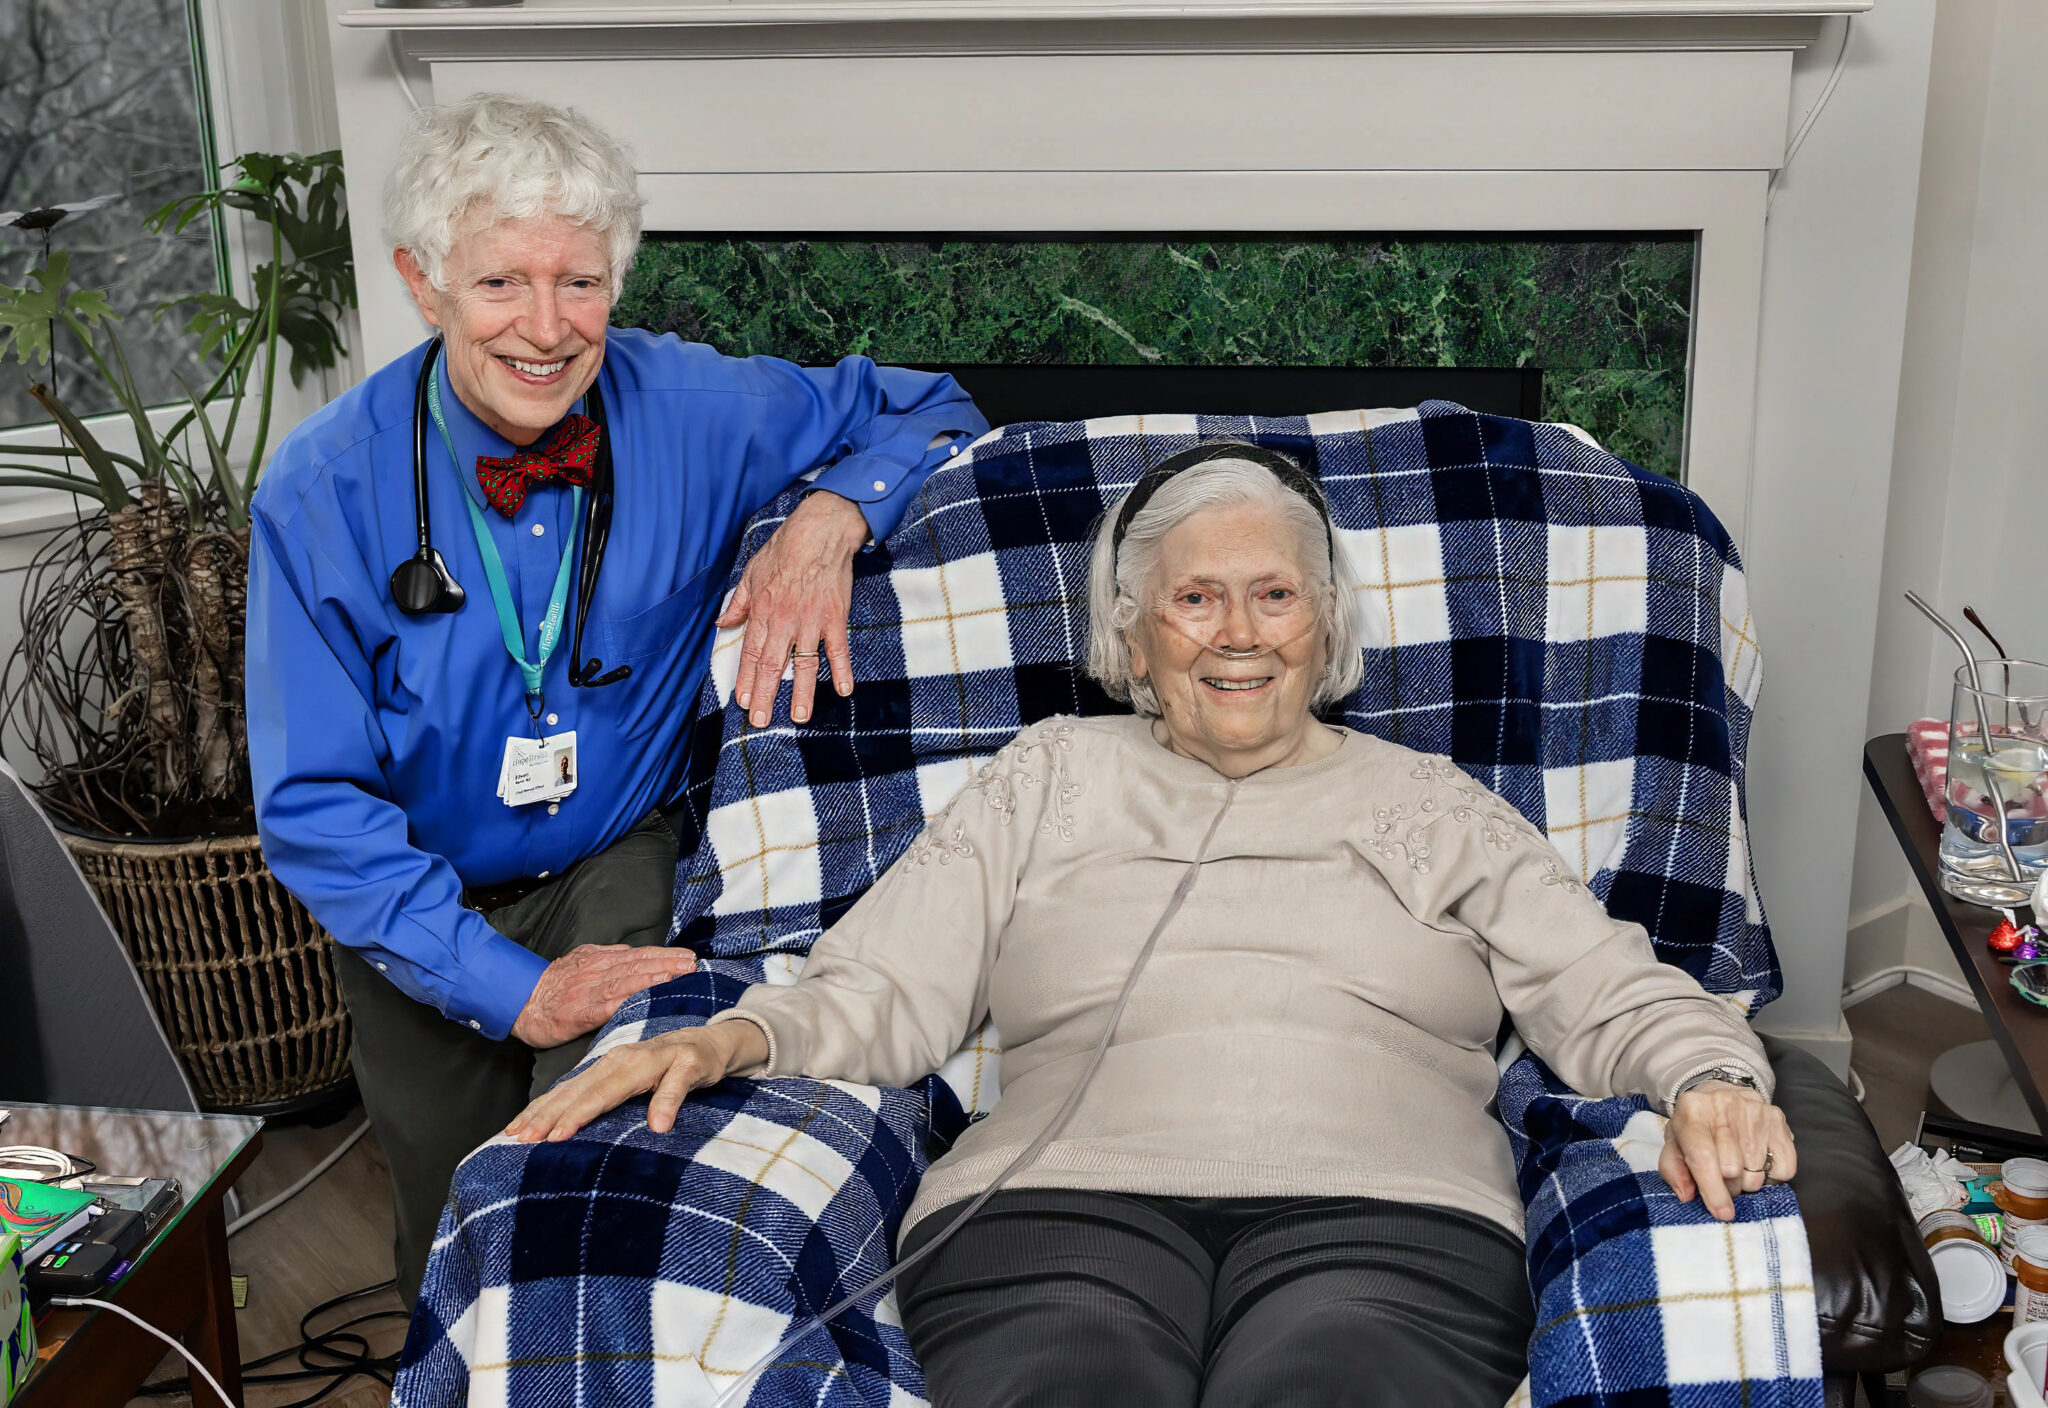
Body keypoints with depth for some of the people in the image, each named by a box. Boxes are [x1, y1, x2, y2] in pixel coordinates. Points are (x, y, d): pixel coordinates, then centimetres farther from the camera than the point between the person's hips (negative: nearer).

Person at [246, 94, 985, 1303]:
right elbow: (316, 804, -18)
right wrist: (514, 986, -29)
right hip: (427, 919, 1)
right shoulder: (324, 489, -18)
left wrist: (833, 516, -23)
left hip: (623, 865, 0)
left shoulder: (692, 410, -15)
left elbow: (925, 408, 0)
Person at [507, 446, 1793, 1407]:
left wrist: (1715, 1083, -5)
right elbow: (883, 994, 16)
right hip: (1065, 1202, 0)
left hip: (1379, 1214, 1)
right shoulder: (1052, 775, 26)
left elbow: (1609, 995, 17)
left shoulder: (1432, 804, 26)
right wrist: (730, 1040, -4)